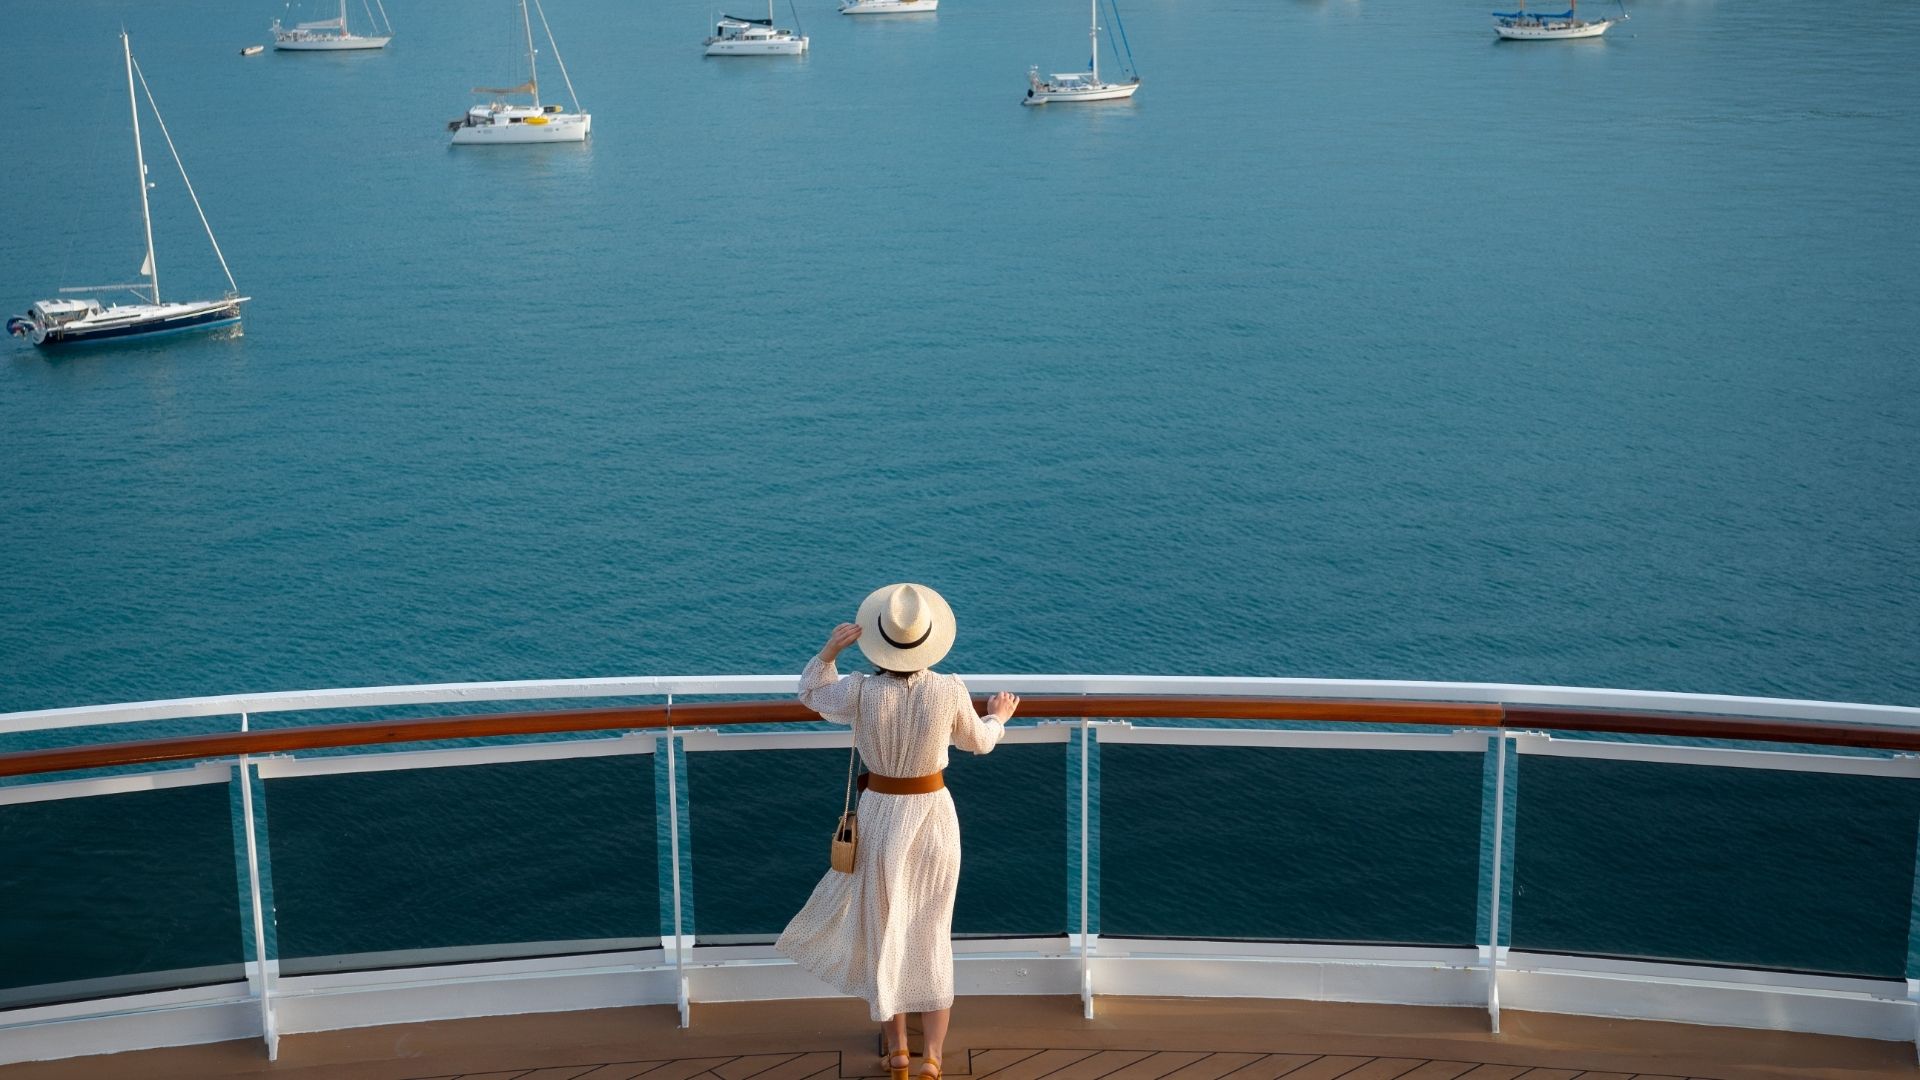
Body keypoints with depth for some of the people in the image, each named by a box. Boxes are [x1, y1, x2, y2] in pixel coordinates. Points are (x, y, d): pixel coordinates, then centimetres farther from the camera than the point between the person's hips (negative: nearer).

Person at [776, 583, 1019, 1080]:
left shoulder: (860, 691, -18)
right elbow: (977, 741, 6)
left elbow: (812, 693, 5)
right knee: (930, 933, 11)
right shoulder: (950, 690, -16)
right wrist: (998, 717, 25)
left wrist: (829, 650, -6)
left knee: (882, 928, 15)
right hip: (934, 814, 1)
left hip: (880, 814, -1)